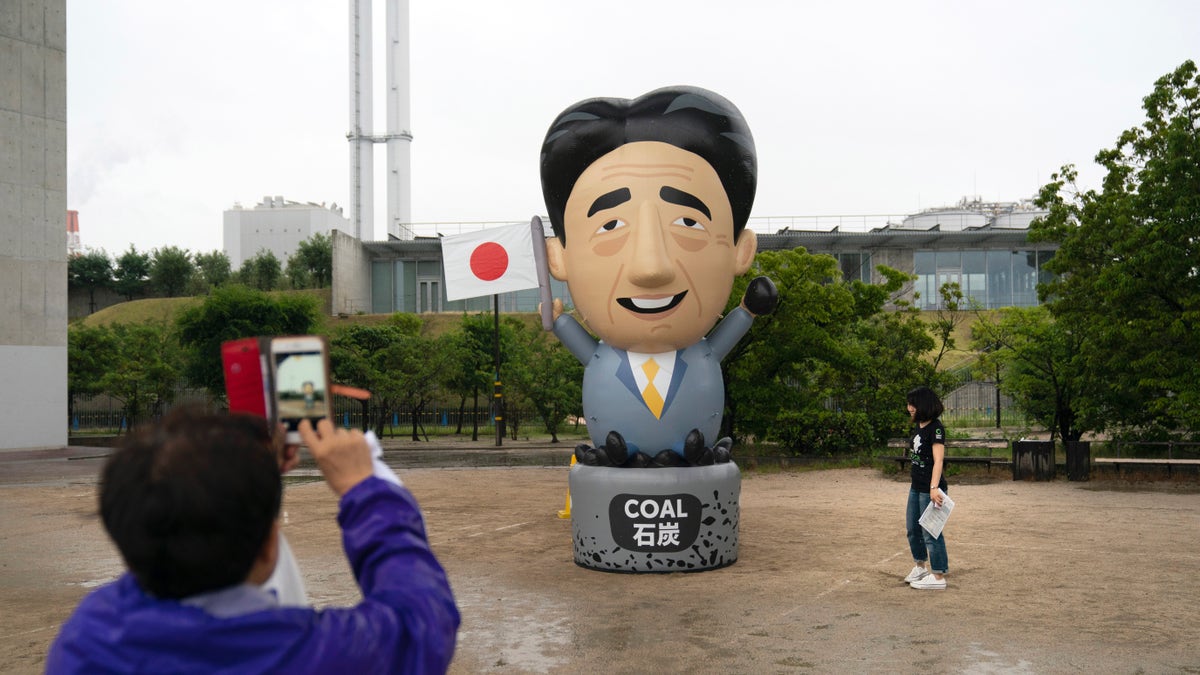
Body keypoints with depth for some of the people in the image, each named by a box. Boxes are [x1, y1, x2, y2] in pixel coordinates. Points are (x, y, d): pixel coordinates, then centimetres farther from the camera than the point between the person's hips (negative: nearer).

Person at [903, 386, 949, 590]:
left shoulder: (935, 428, -16)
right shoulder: (918, 426, 10)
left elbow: (938, 460, -24)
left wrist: (934, 487, -34)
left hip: (930, 489, -9)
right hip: (916, 487, 9)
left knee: (931, 532, -1)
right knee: (912, 529, 20)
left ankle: (938, 577, 10)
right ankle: (920, 566, 39)